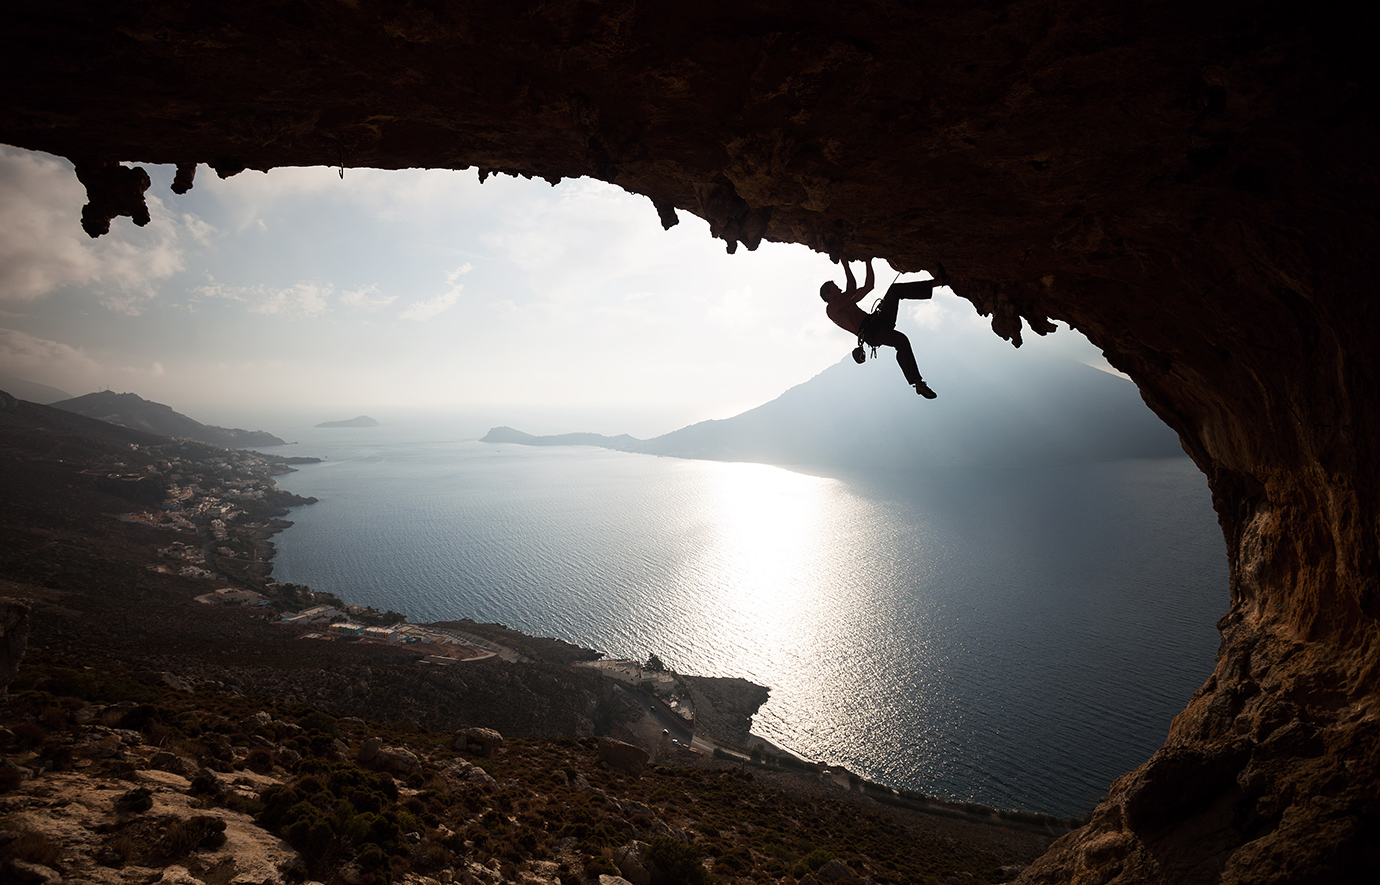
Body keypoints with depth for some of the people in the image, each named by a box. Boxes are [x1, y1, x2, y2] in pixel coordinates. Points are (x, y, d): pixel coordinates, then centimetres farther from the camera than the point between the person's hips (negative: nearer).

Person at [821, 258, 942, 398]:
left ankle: (937, 282, 0)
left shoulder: (847, 300, 30)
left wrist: (868, 263, 25)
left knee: (895, 289, -1)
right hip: (869, 333, -9)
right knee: (901, 341, -35)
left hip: (878, 320, 9)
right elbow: (852, 289, -10)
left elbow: (869, 286, 32)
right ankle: (918, 384, -34)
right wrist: (846, 265, -2)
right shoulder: (831, 309, 1)